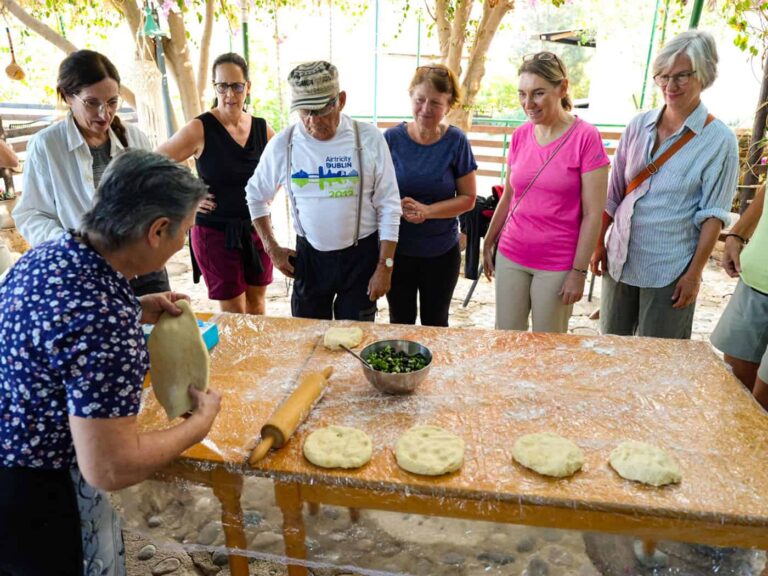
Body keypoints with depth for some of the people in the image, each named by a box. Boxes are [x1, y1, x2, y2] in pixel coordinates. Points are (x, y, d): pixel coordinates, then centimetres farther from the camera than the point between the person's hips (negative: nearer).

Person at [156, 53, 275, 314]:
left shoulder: (262, 128, 1)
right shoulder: (200, 129, -12)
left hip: (256, 228, 4)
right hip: (215, 231, -4)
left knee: (257, 302, 15)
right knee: (234, 311, 4)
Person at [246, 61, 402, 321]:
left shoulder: (369, 140, -12)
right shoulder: (282, 144, -7)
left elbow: (388, 206, -8)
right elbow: (256, 195, 8)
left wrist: (385, 266, -8)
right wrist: (272, 248, 4)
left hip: (361, 254, -1)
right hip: (309, 255, 2)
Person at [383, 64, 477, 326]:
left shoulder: (456, 142, -9)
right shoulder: (392, 138, -7)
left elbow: (468, 198, -6)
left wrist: (427, 210, -21)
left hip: (442, 252, 0)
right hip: (397, 248, 1)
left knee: (435, 324, 18)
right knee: (400, 323, 17)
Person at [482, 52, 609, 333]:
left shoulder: (586, 138, -11)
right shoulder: (520, 135, 3)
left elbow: (593, 214, -11)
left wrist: (579, 271, -12)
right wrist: (488, 243, 16)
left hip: (557, 265, -4)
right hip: (510, 257, 4)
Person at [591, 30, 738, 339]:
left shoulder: (719, 140, -8)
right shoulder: (639, 126, 3)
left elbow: (712, 216, -9)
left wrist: (694, 274, -11)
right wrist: (598, 243, 6)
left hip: (669, 272, -4)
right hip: (621, 259, 4)